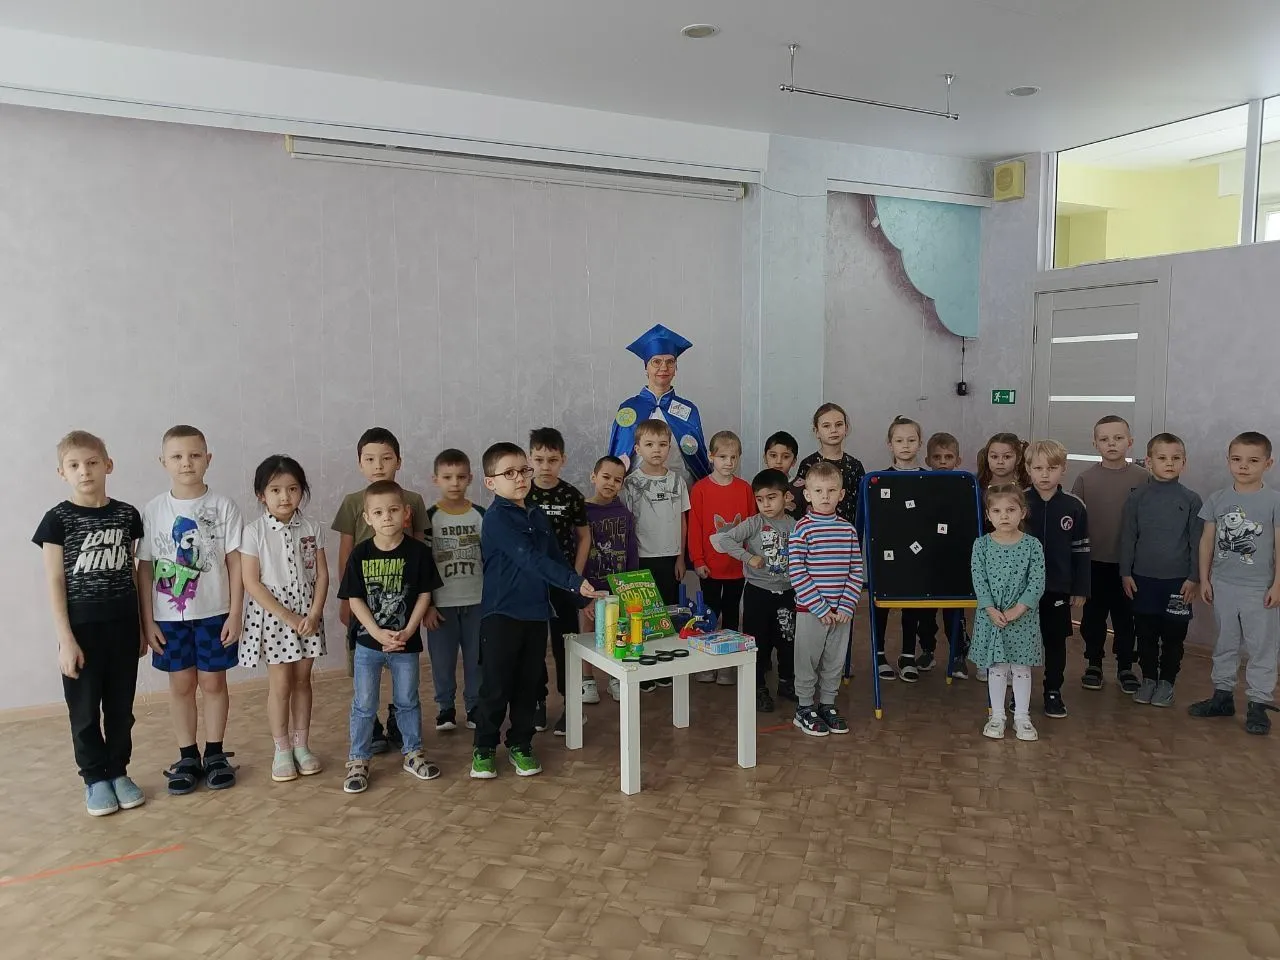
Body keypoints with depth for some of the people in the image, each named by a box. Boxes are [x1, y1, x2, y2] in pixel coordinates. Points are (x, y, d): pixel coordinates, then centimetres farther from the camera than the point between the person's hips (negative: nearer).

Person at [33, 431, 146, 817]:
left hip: (123, 625, 3)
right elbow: (55, 582, -6)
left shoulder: (127, 515, 3)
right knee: (85, 710, 7)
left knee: (121, 706, 11)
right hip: (82, 628, -2)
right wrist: (65, 639, -11)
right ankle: (95, 778, 22)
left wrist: (142, 626, 10)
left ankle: (119, 772, 25)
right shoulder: (58, 519, -6)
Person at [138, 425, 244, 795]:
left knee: (213, 682, 8)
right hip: (169, 616, 1)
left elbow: (235, 563, -4)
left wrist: (235, 613, -7)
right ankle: (188, 757, 23)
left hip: (214, 612, -1)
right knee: (181, 684, 10)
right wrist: (147, 620, -2)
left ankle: (215, 755, 22)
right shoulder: (153, 511, -2)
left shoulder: (223, 507, -6)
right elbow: (145, 568, 1)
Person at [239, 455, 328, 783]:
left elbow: (322, 574, 1)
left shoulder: (312, 528, 0)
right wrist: (287, 616, -14)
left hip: (307, 613, 3)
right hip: (272, 615, -3)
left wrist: (314, 613, -11)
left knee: (302, 680, 10)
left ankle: (301, 745, 21)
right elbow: (251, 582, -11)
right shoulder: (254, 532, -9)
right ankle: (282, 750, 15)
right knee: (280, 683, 2)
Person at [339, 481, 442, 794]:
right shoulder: (360, 553, -8)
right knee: (364, 705, 8)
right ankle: (358, 761, 21)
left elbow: (424, 594, -4)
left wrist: (409, 631, -13)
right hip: (367, 641, 0)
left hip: (406, 642, 0)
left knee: (408, 701, 14)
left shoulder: (418, 552, -8)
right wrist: (378, 633, -16)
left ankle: (413, 753, 29)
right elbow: (354, 599, -7)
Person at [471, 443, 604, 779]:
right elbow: (530, 560, -23)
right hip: (501, 614, -6)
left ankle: (520, 745, 26)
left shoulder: (538, 517, 11)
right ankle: (484, 749, 18)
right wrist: (575, 582, -28)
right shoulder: (496, 518, -13)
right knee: (496, 686, 1)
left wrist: (584, 597, 8)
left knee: (529, 684, 12)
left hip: (536, 613, 6)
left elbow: (557, 559, 15)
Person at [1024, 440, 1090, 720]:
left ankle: (1053, 691, 26)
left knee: (1056, 641, 11)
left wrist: (1080, 589, 1)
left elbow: (1081, 551, 2)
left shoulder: (1074, 507, -3)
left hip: (1058, 589, 1)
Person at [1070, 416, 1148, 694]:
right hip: (1094, 561, 0)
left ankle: (1125, 667, 25)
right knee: (1093, 615, 11)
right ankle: (1093, 663, 25)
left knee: (1125, 616, 11)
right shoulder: (1086, 479, -3)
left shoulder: (1142, 478, -4)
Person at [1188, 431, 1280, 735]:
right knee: (1225, 644, 15)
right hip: (1223, 585, 3)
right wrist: (1204, 579, 4)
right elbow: (1207, 541, 6)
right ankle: (1222, 695, 26)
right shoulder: (1218, 500, 1)